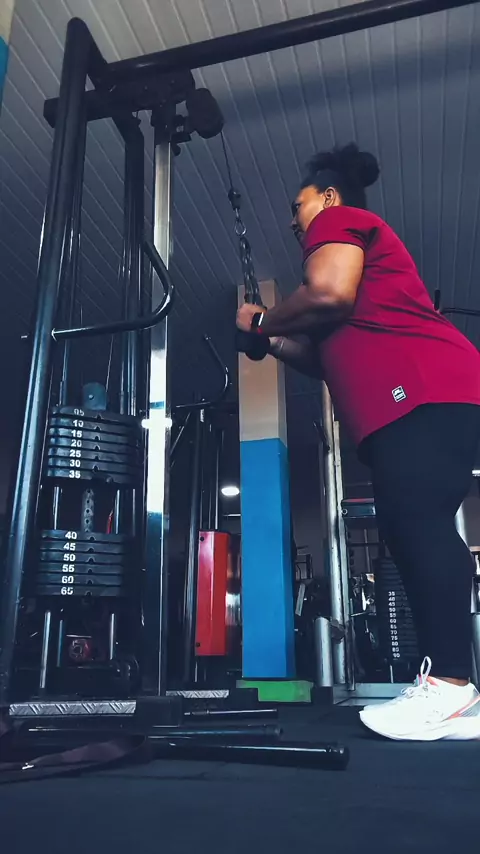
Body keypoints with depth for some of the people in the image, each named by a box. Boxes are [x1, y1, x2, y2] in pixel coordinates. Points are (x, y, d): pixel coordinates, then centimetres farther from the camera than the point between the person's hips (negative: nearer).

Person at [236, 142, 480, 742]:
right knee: (412, 529, 2)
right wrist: (276, 345, 24)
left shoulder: (339, 220, 10)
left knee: (418, 521, -17)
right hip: (410, 400, 10)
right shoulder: (363, 246, 38)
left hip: (423, 388, -10)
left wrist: (261, 321, 4)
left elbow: (330, 295, -11)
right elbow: (334, 355, 31)